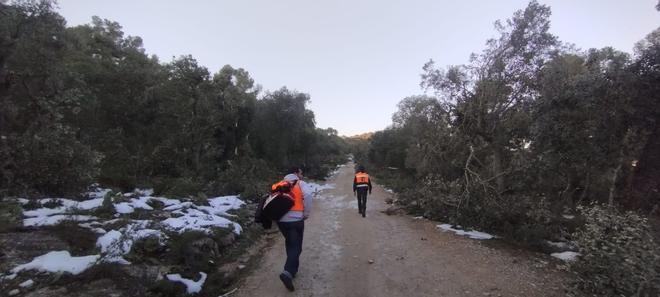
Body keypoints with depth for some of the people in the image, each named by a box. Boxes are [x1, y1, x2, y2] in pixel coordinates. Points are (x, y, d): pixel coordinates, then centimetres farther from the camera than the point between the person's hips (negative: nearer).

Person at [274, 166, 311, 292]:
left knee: (290, 244, 23)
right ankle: (288, 273, -16)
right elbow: (308, 197, -18)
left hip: (281, 220, 6)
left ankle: (292, 269, 31)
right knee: (296, 247, 1)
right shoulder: (300, 183, -2)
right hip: (295, 220, -5)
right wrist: (306, 214, -7)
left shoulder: (281, 184, 14)